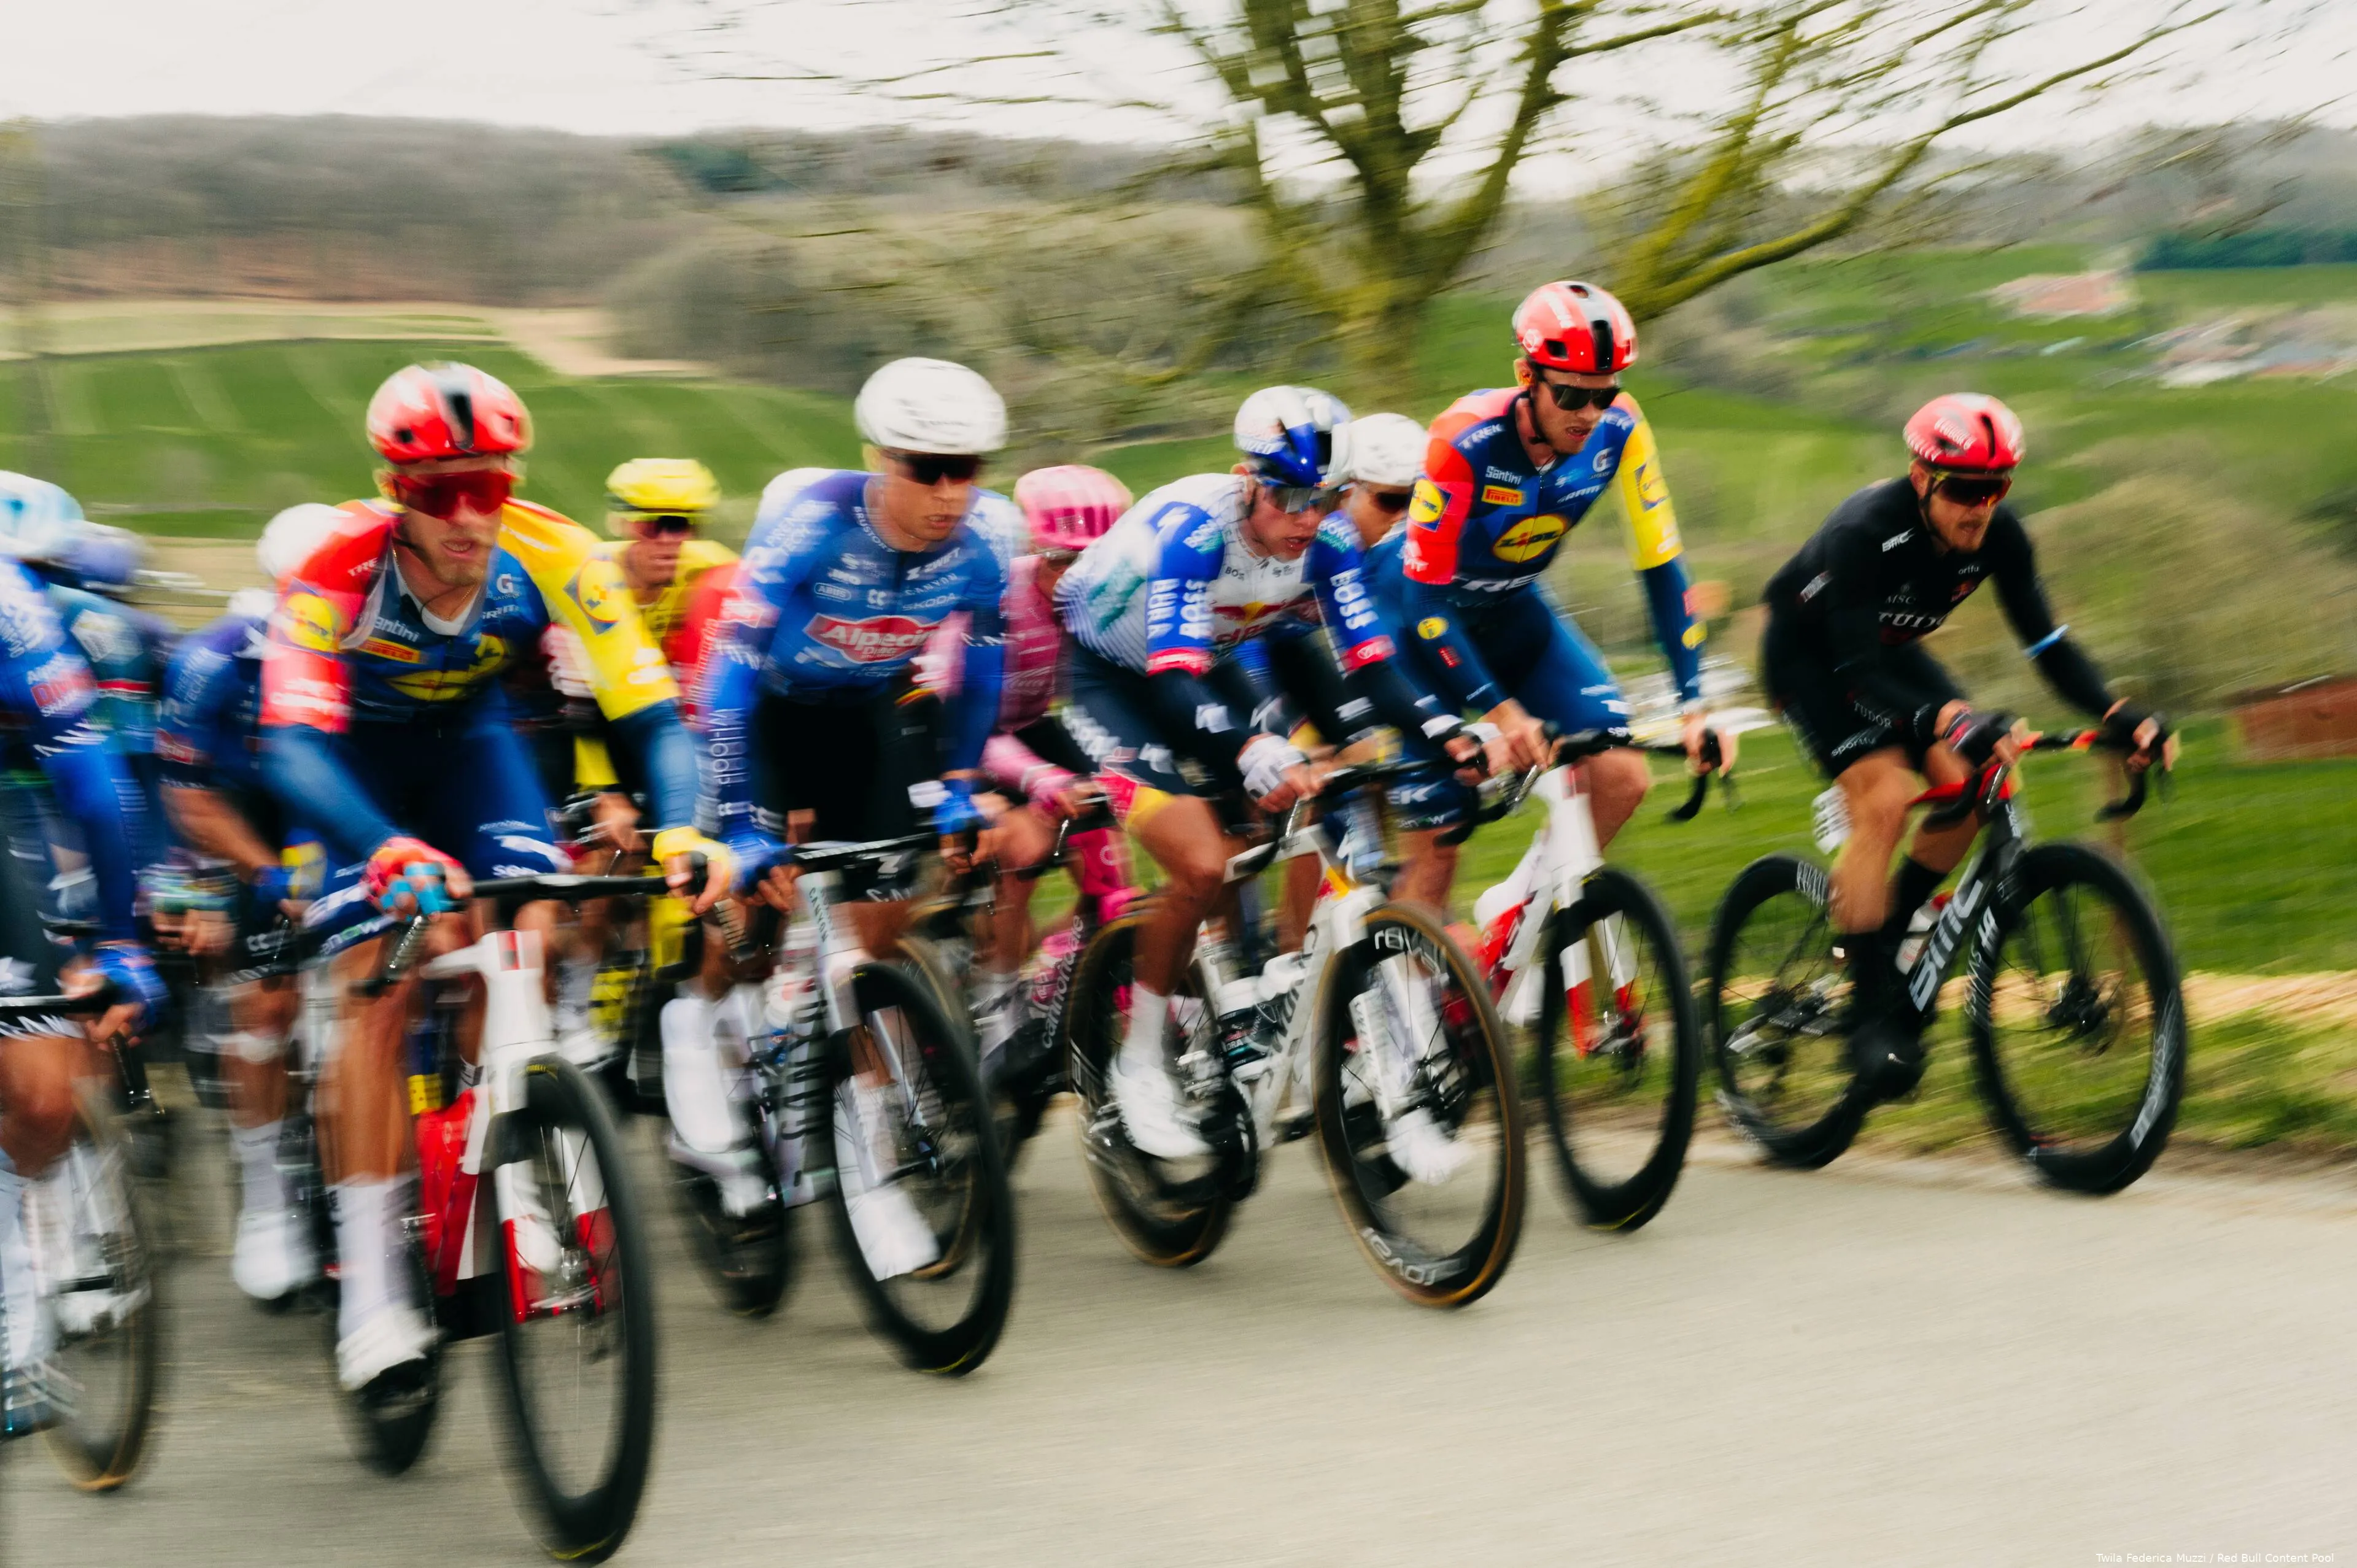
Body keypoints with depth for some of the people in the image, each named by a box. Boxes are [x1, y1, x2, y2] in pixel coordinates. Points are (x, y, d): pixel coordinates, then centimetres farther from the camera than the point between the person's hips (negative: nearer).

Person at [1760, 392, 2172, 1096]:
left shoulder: (1998, 535, -19)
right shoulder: (1864, 530, -36)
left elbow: (2046, 640, -17)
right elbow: (1857, 667, -40)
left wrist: (2119, 715, -33)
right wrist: (1951, 721, -56)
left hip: (1887, 650, 6)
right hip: (1809, 655, -6)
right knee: (1883, 796, -26)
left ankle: (1887, 936, 10)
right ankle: (1870, 1014, -21)